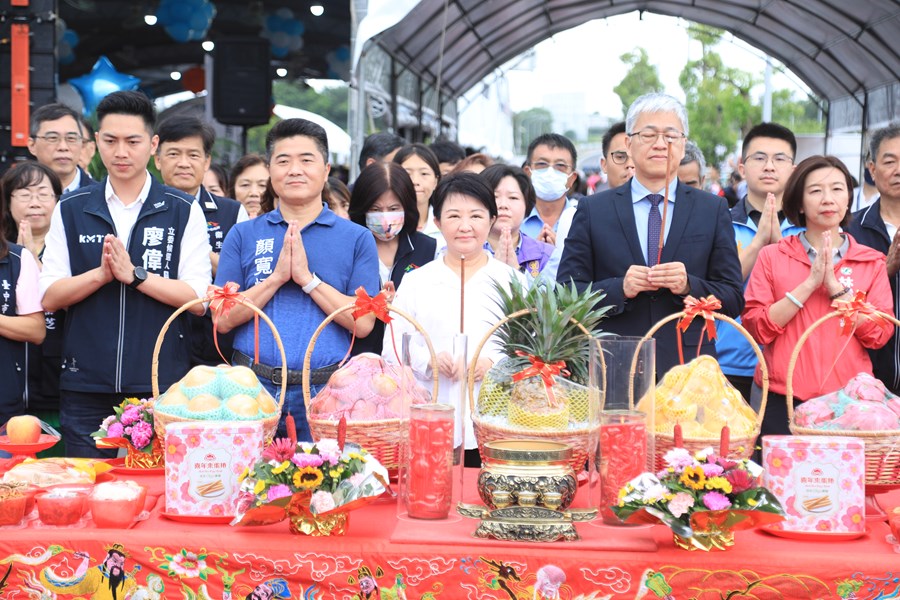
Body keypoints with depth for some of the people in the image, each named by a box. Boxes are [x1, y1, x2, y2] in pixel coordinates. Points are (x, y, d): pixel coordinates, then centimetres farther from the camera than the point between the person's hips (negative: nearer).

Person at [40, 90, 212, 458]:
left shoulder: (183, 212, 3)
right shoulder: (70, 211, 9)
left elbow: (198, 300, -4)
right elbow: (50, 297, 4)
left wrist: (135, 274, -15)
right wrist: (102, 273, -13)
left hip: (162, 387, -2)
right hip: (86, 387, 2)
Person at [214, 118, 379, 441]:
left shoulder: (356, 239, 5)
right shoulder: (243, 235, 9)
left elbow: (363, 323, -3)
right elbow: (223, 319, 2)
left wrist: (307, 278, -10)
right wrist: (277, 277, -9)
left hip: (326, 391, -1)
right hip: (252, 389, 1)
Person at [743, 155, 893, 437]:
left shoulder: (871, 262, 9)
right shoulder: (772, 257, 5)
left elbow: (879, 334, -2)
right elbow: (756, 328, -4)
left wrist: (835, 286, -10)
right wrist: (810, 284, -10)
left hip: (849, 400, 1)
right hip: (781, 401, -1)